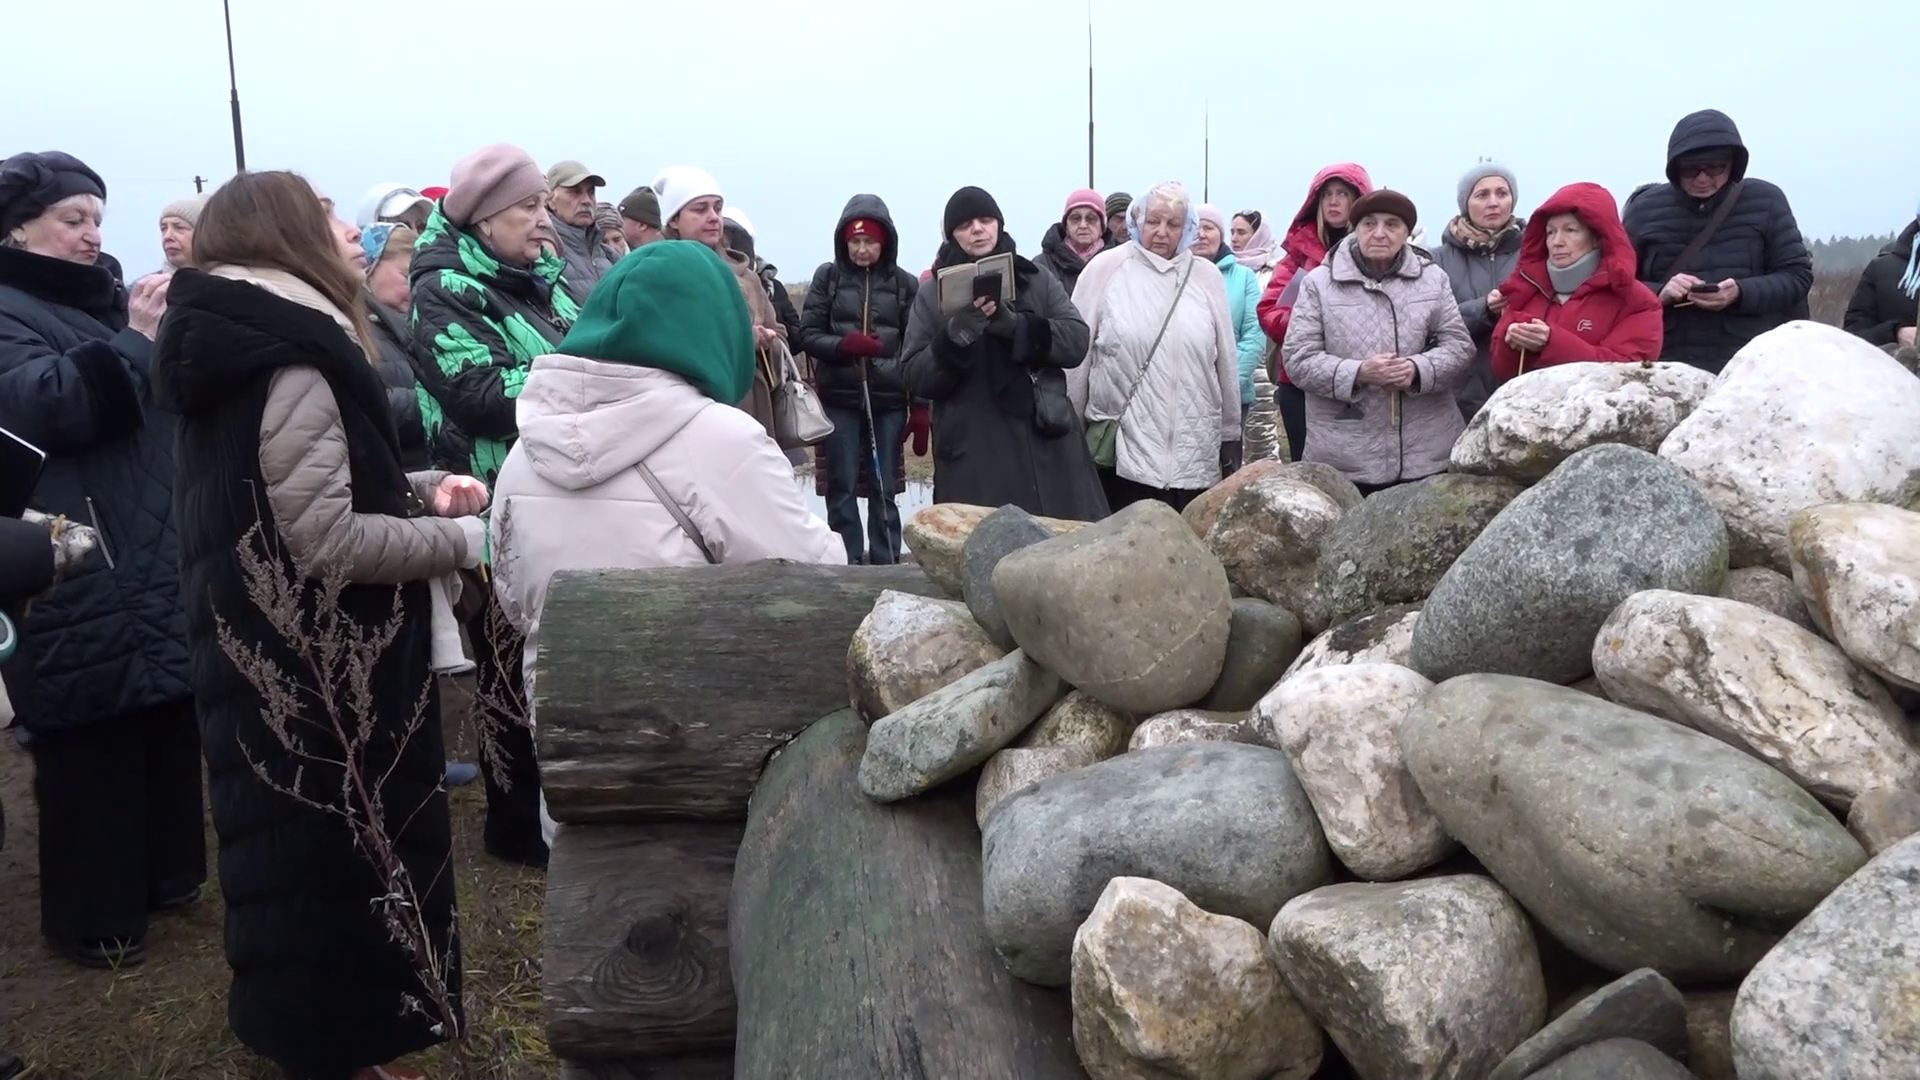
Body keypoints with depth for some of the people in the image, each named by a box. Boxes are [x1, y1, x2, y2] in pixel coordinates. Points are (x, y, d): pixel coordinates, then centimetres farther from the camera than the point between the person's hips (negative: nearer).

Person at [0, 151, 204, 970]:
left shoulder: (101, 302, 18)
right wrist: (135, 341, -24)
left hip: (161, 559, 8)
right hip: (80, 575, -8)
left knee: (169, 724, 14)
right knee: (92, 745, -2)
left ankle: (162, 872, 29)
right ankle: (92, 915, 10)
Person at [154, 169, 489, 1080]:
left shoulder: (236, 350, 9)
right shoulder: (290, 364, -22)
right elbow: (327, 542, -26)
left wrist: (422, 489, 6)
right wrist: (461, 540, -15)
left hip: (264, 655, 10)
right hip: (319, 671, -10)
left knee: (296, 835, 21)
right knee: (343, 843, 5)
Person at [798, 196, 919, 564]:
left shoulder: (904, 283, 3)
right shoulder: (828, 277, 4)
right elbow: (807, 334, 2)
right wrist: (843, 345, -18)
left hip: (889, 401, 0)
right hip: (840, 399, 0)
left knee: (885, 489, 6)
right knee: (842, 488, 2)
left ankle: (885, 566, 14)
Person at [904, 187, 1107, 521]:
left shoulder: (1037, 280, 12)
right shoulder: (931, 294, 8)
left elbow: (1077, 341, -1)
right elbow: (915, 379, 1)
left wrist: (1016, 326, -16)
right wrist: (955, 336, -17)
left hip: (1047, 448, 2)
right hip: (973, 459, -1)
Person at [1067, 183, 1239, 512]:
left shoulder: (1206, 276, 8)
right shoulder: (1105, 269, 0)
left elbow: (1226, 360, 12)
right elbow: (1077, 354, 2)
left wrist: (1230, 433, 14)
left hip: (1194, 450, 3)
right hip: (1121, 445, -2)